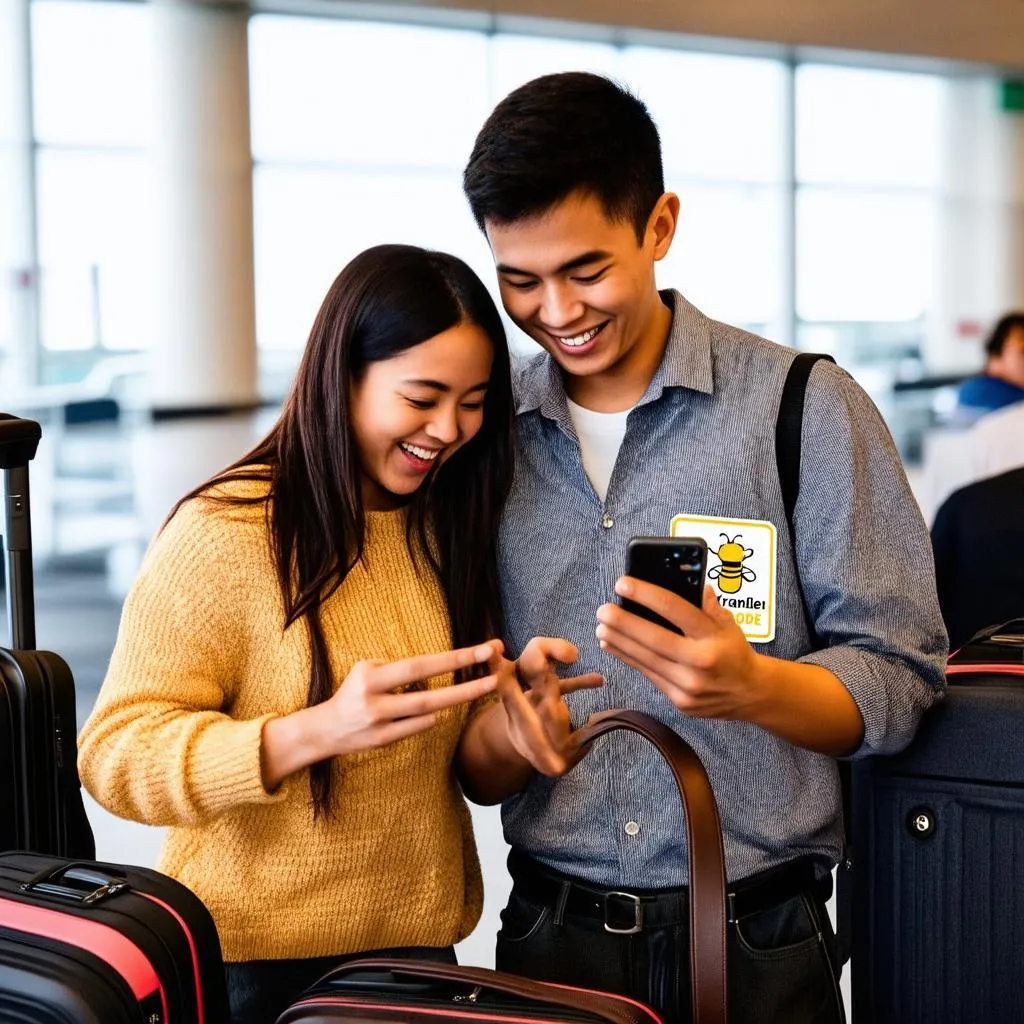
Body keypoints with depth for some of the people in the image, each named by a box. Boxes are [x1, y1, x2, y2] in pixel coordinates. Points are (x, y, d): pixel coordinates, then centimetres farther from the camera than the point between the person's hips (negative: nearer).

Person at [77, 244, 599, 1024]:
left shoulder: (449, 529, 4)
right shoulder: (224, 534, -16)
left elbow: (452, 757, 9)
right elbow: (116, 755, -20)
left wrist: (508, 737, -14)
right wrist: (316, 731, -34)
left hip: (419, 946, 6)